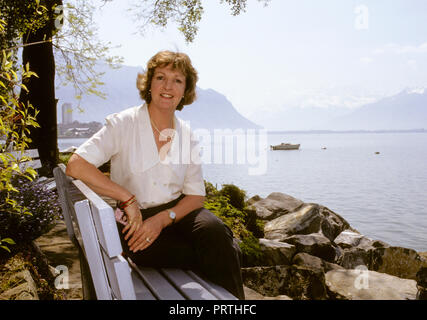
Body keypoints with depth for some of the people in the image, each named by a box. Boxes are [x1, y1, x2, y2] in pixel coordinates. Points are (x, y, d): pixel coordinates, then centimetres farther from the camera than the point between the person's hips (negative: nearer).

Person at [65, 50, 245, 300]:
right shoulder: (124, 124, -7)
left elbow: (196, 195, 2)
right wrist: (128, 200, -22)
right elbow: (76, 166, -17)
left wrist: (162, 219, -16)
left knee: (214, 231, -28)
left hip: (177, 212, 4)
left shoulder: (187, 135, 4)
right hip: (136, 221, -4)